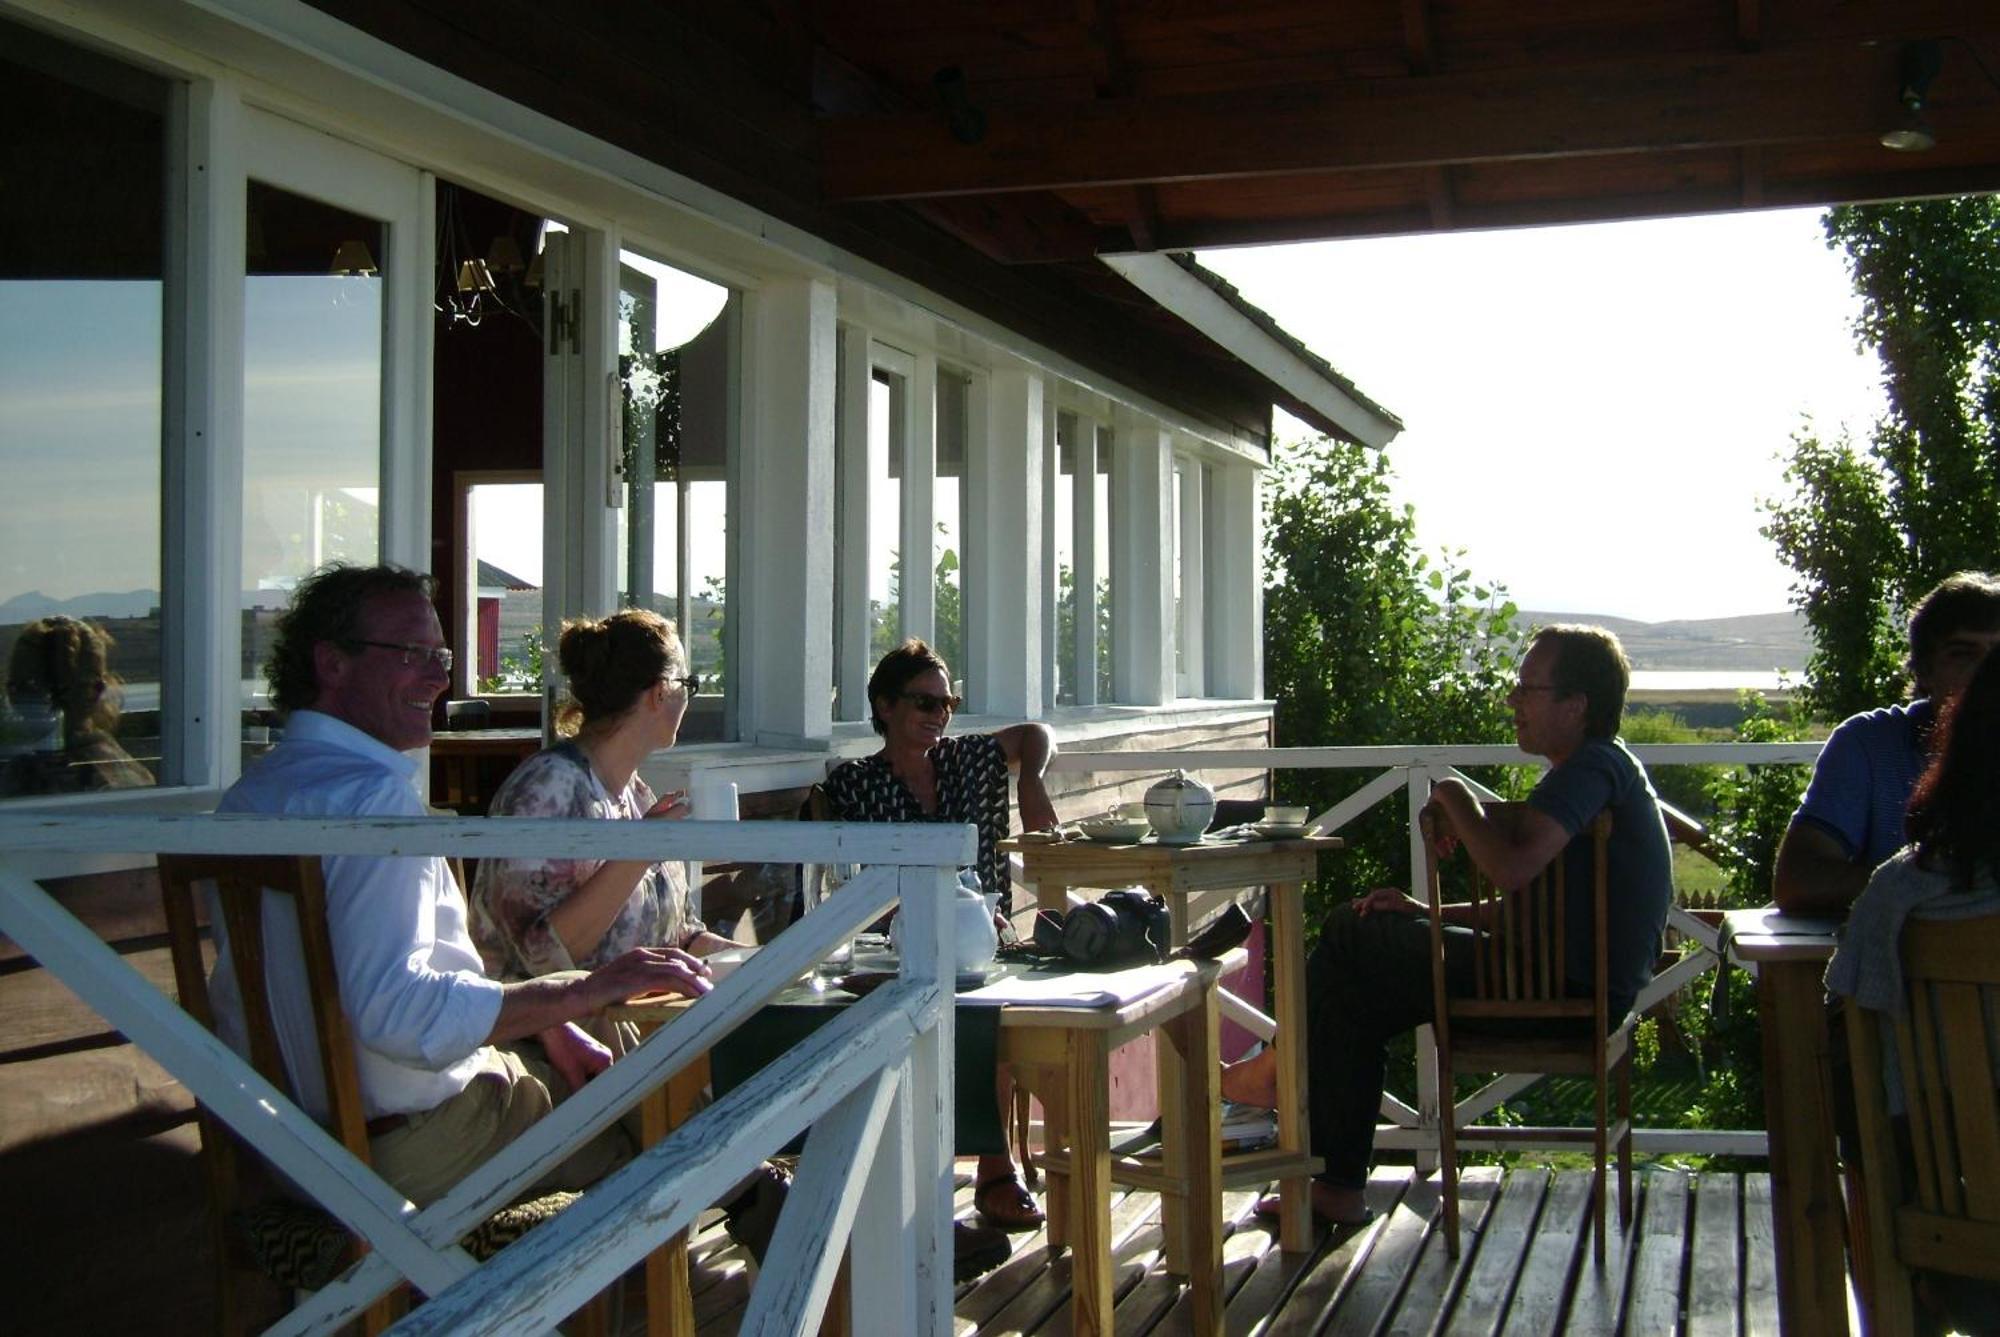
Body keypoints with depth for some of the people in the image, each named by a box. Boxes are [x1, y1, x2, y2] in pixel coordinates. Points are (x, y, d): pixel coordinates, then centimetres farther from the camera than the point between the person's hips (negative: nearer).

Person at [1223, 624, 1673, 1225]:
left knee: (1347, 940, -2)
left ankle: (1283, 1073, 22)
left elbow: (1513, 868, -32)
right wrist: (1426, 911, 10)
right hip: (1576, 985, 11)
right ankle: (1337, 1186, 10)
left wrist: (1455, 799, -13)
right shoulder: (1603, 769, 19)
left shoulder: (1595, 766, -15)